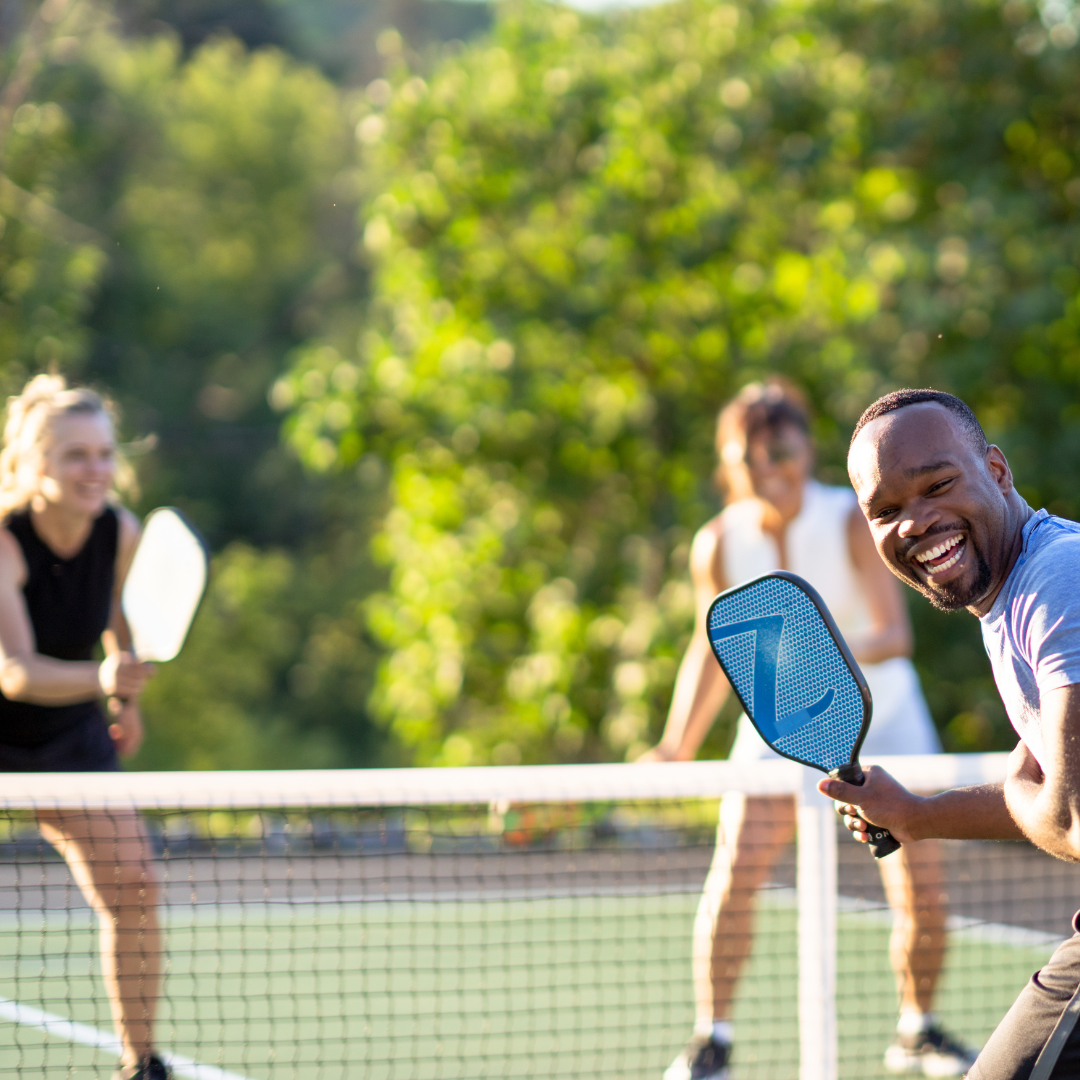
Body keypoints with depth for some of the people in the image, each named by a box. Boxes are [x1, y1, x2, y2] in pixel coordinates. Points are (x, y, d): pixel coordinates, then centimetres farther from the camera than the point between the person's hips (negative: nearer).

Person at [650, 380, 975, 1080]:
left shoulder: (855, 523, -20)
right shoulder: (720, 544, -12)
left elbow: (896, 634, -28)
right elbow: (715, 650, 3)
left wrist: (840, 652, -48)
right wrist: (678, 748, -1)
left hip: (880, 714, -1)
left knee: (922, 887, -7)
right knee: (734, 875, -16)